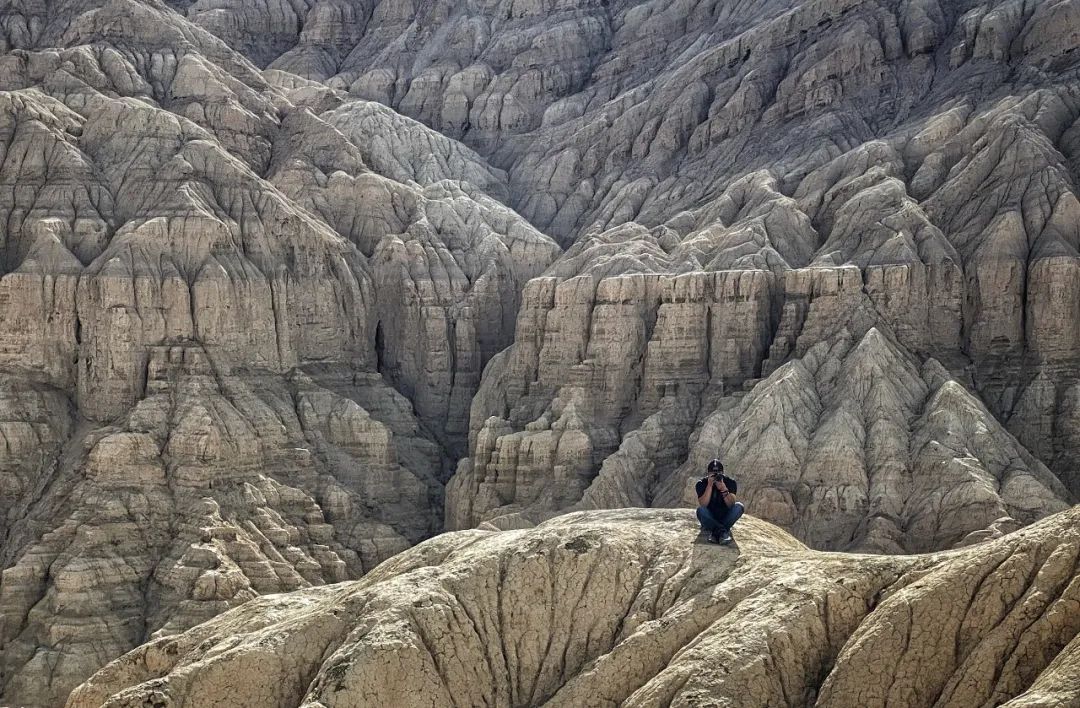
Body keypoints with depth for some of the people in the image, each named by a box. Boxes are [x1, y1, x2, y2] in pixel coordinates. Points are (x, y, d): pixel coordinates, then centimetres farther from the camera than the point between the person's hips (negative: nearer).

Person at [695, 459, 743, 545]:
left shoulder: (730, 482, -10)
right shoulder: (701, 483, -11)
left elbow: (731, 504, -23)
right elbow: (703, 504, -25)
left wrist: (724, 489, -39)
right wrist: (709, 485, -33)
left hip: (725, 517, 1)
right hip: (709, 518, -1)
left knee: (739, 506, -27)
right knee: (701, 510, -33)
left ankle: (715, 531, -29)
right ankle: (723, 531, -34)